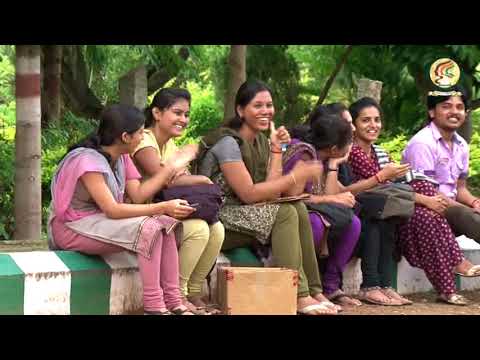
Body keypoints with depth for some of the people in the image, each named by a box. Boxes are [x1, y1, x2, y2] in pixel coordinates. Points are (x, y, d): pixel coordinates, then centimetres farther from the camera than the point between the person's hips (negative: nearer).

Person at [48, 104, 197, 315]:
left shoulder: (121, 157, 5)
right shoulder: (87, 161, -22)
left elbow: (137, 195, -2)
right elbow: (112, 210, -27)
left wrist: (172, 167, -1)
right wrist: (163, 207, -29)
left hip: (99, 222, 9)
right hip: (71, 228, -9)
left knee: (165, 224, -11)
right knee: (148, 228, -27)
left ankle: (173, 302, -13)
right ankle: (153, 306, -22)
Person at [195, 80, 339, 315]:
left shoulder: (262, 141, 10)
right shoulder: (228, 142, -15)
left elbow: (271, 193, -1)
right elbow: (249, 194, -20)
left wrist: (276, 149, -4)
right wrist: (294, 177, -22)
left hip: (241, 215, 8)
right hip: (216, 221, -8)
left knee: (298, 208, -12)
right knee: (285, 213, -24)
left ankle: (312, 290, -14)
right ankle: (298, 297, -25)